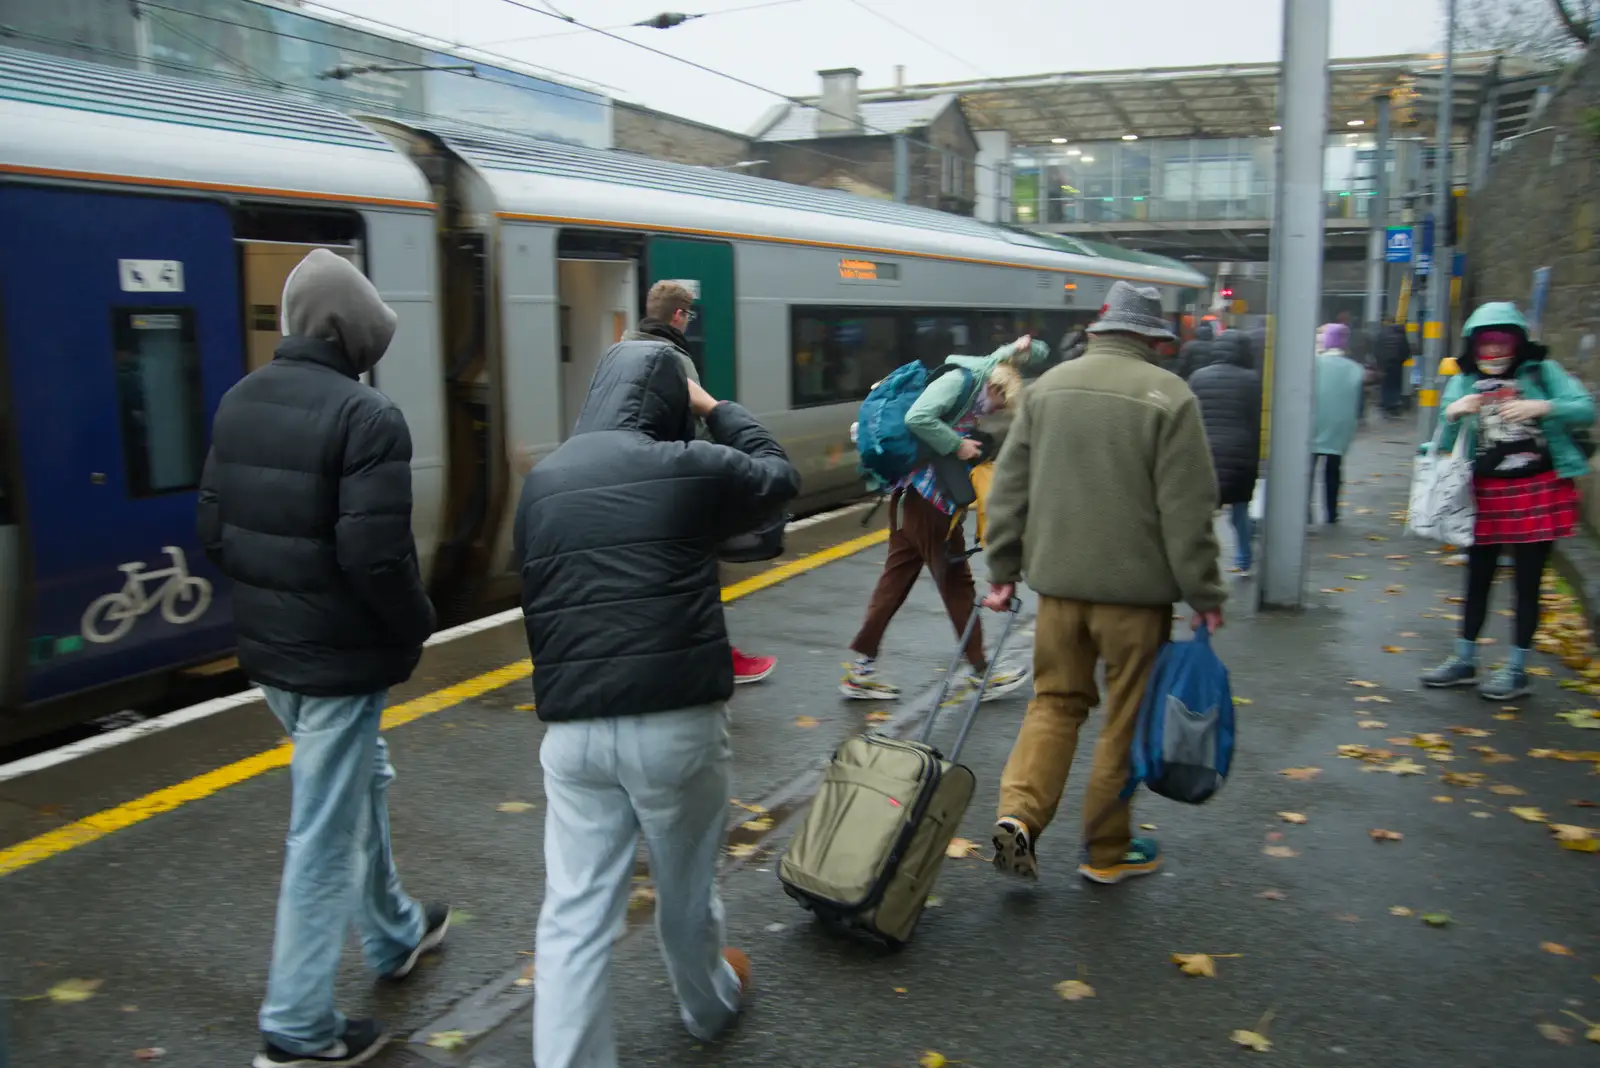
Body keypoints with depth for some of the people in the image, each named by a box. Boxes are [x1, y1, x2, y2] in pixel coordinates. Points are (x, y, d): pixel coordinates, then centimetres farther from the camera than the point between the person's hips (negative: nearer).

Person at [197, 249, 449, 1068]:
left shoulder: (240, 401, 5)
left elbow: (215, 530, 7)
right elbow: (376, 556, -25)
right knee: (325, 833, 4)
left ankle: (394, 935, 44)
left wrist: (266, 601, 16)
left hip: (268, 649, 8)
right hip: (339, 657, -8)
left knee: (362, 782, 26)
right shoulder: (365, 415, -20)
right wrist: (417, 627, -8)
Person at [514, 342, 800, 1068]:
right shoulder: (690, 466, -6)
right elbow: (778, 476, 12)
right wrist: (716, 410, 23)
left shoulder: (541, 483, 8)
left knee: (574, 914, 7)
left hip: (572, 728, 3)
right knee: (686, 889, 20)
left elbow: (539, 601, 14)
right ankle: (710, 1007, 46)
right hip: (676, 720, -2)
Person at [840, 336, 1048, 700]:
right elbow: (917, 418, -29)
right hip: (926, 496, -9)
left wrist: (1020, 349, 3)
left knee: (896, 580, 10)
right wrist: (957, 444, -19)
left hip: (914, 496, 9)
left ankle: (861, 669, 13)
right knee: (956, 582, 2)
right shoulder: (957, 381, -12)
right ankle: (979, 671, 14)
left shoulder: (974, 385, 16)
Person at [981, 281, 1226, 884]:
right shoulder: (1168, 396, -9)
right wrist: (1204, 597, -3)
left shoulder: (1048, 386, 5)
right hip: (1136, 588, -4)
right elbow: (1186, 512, -11)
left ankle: (1018, 813, -1)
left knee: (1055, 703, 16)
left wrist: (1003, 570, 13)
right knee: (1127, 720, 10)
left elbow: (1009, 488, 6)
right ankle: (1107, 852, 21)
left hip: (1059, 582, 4)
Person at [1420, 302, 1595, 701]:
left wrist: (1543, 407, -26)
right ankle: (1464, 660, 24)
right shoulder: (1464, 383, 3)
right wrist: (1452, 415, -19)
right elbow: (1445, 445, 1)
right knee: (1478, 578, 11)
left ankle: (1517, 669, 15)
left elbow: (1586, 408, -11)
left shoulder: (1542, 372, -2)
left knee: (1527, 582, 4)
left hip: (1539, 490, -2)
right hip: (1487, 493, 3)